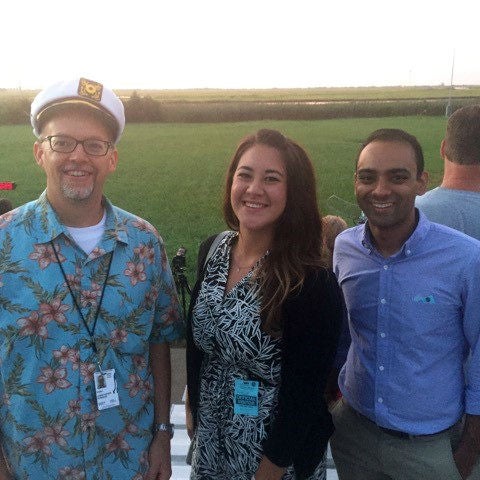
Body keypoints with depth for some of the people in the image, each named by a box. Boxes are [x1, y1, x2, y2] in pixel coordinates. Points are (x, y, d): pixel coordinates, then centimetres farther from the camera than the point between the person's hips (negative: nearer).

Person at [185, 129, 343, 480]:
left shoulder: (314, 286, -25)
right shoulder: (211, 251, -7)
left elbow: (302, 399, -19)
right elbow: (197, 345, 5)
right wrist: (194, 409, 11)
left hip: (275, 452, -5)